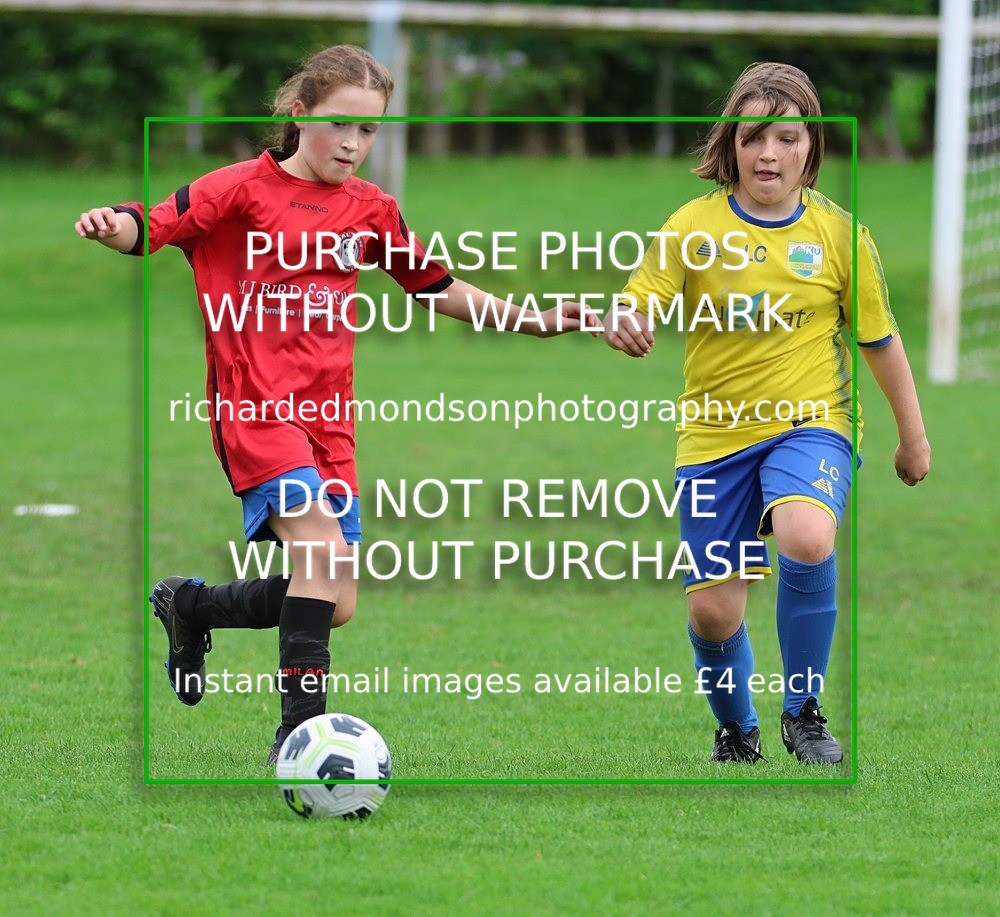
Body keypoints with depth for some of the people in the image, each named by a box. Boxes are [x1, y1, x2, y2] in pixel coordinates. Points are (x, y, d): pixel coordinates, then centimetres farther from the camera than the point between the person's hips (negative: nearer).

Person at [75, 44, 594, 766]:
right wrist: (113, 226, -35)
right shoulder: (245, 189, -2)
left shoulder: (370, 210, 14)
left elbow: (434, 287, 27)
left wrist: (525, 321, 21)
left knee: (334, 606, 1)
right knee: (323, 543, -27)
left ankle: (191, 606, 27)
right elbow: (151, 228, -12)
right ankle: (300, 727, -24)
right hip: (256, 402, -6)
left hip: (328, 417, 6)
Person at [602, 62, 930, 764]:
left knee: (807, 540, -33)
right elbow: (638, 307, -10)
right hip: (714, 434, 2)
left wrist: (913, 436, 16)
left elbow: (879, 338, 9)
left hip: (809, 423, -2)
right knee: (712, 613, 2)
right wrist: (623, 325, -35)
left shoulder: (837, 233, -1)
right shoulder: (695, 225, -3)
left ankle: (803, 711, -11)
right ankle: (737, 733, 34)